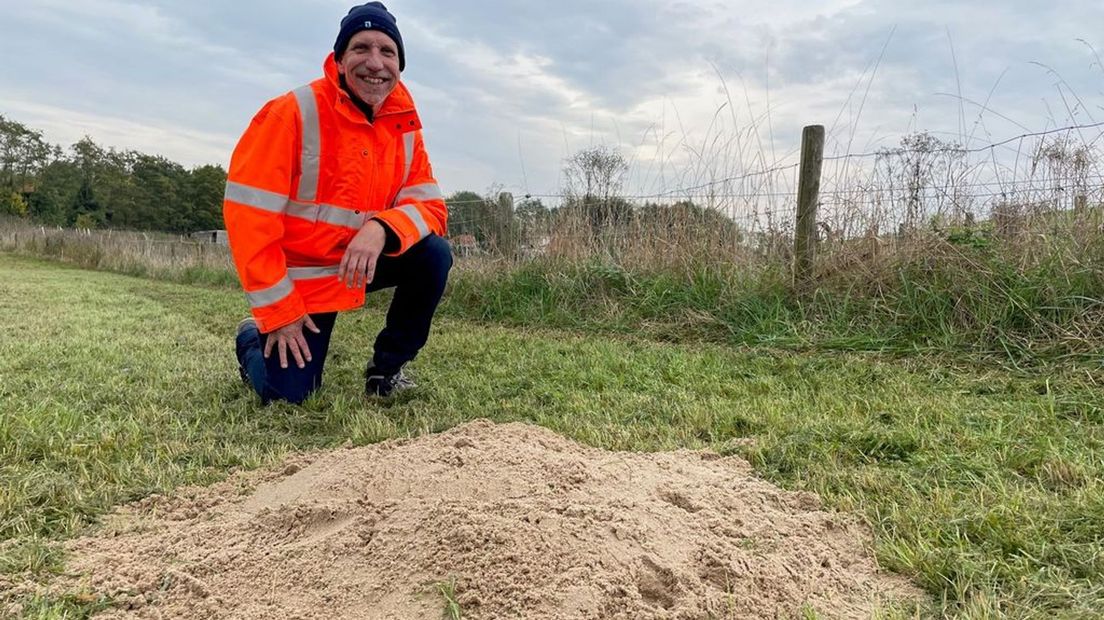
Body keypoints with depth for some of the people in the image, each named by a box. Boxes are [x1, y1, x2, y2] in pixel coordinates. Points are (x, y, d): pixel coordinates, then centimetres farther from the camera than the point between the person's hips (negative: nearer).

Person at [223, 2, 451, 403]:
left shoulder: (405, 128, -4)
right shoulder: (294, 113, -19)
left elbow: (429, 207, -9)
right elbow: (248, 212, -20)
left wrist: (382, 228, -33)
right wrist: (279, 310, -20)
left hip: (363, 264, 4)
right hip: (298, 275, -4)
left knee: (433, 254, -20)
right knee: (287, 394, -10)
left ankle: (386, 367, 0)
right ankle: (255, 339, 28)